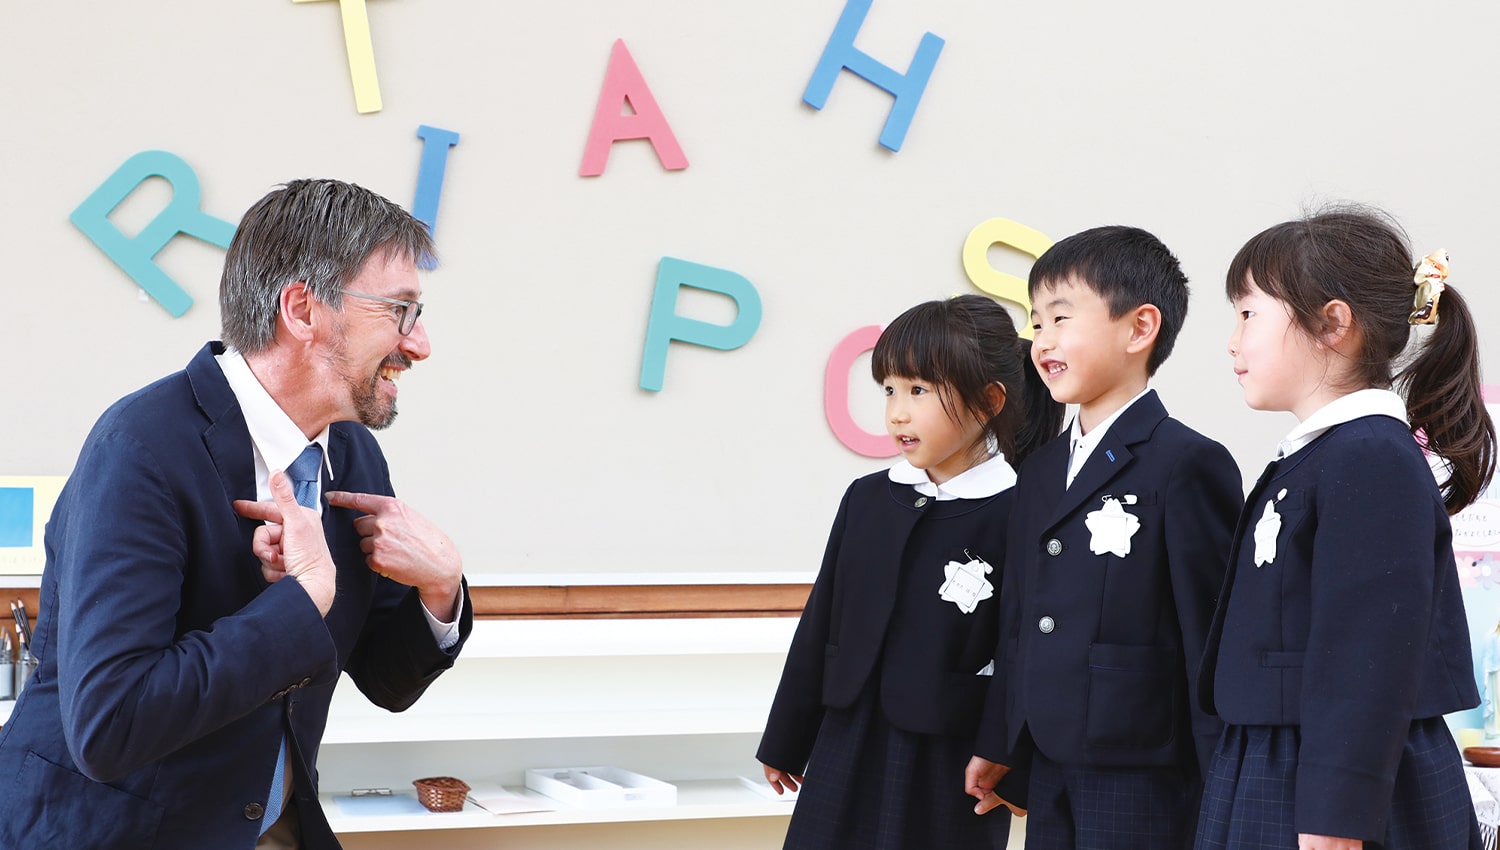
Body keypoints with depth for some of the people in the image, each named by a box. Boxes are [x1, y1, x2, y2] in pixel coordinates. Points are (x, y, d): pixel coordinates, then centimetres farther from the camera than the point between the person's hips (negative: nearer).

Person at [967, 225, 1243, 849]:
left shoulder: (1189, 465, -11)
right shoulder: (1039, 471, 14)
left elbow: (1213, 633, -13)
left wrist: (1220, 783, -14)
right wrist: (998, 744, 20)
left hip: (1143, 777, -7)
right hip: (1049, 770, 7)